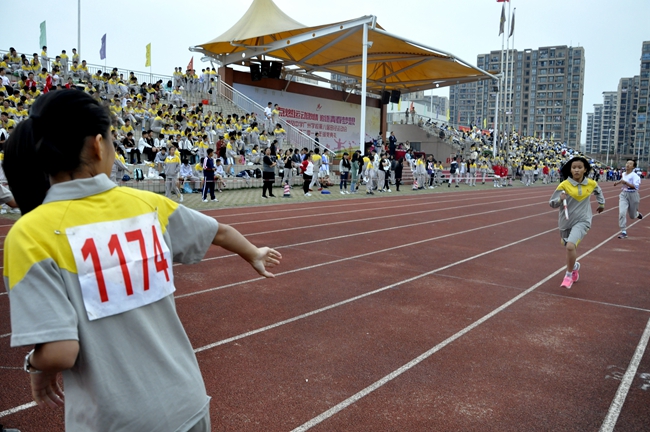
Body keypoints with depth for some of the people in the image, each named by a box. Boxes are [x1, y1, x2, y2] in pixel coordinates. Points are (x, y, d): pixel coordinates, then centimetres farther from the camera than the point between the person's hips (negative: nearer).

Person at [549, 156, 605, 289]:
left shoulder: (591, 184, -3)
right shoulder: (564, 185, -11)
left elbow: (598, 191, 22)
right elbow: (552, 203, -10)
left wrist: (602, 203, 27)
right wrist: (560, 199, -28)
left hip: (582, 221, -1)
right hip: (566, 222, 1)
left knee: (570, 246, -24)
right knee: (569, 248, 18)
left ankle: (569, 275, -4)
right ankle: (574, 266, 52)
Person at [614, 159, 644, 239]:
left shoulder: (634, 175, -15)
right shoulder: (623, 174, 5)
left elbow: (636, 186, -24)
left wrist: (625, 182, -31)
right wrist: (618, 182, 11)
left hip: (633, 195, -4)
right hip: (623, 194, 4)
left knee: (632, 216, 12)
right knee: (622, 213, -13)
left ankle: (637, 214, 52)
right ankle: (624, 232, -9)